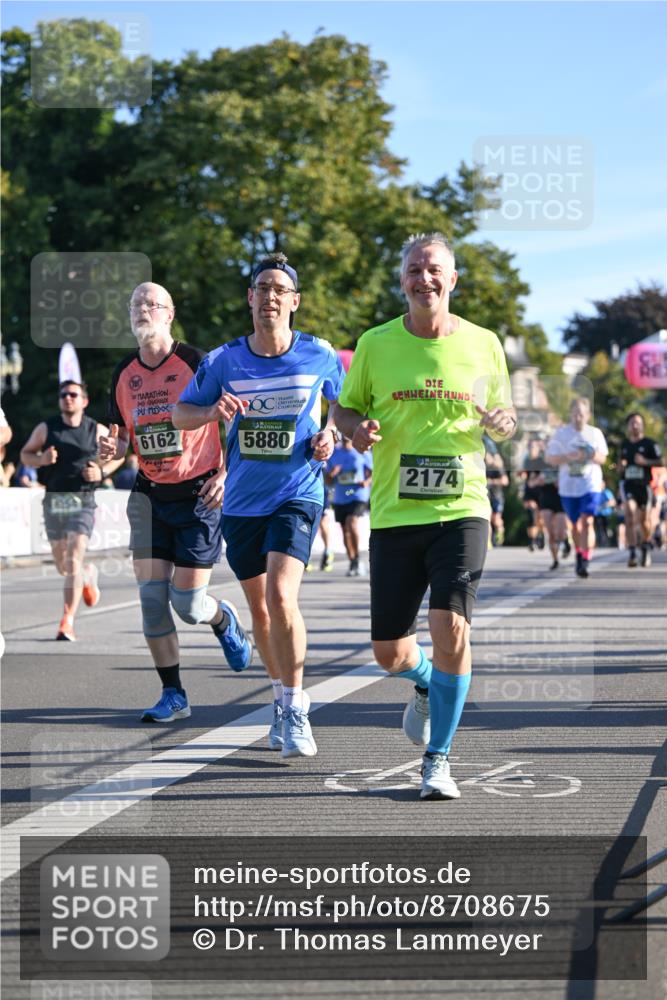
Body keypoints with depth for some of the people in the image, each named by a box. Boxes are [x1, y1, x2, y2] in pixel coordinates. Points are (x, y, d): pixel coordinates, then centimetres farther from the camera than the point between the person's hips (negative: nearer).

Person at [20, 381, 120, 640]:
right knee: (62, 566, 13)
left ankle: (67, 622, -15)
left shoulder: (98, 431, 2)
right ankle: (88, 574, 49)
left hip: (83, 501, -3)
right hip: (54, 501, 3)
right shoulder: (45, 429, 4)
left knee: (73, 560, -17)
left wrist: (102, 472, -4)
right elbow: (25, 454, 13)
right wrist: (41, 460, -9)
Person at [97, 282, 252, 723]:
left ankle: (225, 620, 33)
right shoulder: (124, 374, 6)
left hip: (200, 494, -5)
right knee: (152, 596, -4)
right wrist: (112, 448, -7)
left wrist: (226, 474, -16)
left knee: (188, 603, -5)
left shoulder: (197, 363, -10)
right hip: (150, 496, 5)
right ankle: (173, 695, 7)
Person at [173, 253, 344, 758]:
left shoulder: (320, 355, -4)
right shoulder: (223, 361, -2)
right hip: (242, 502, 3)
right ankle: (282, 702, 34)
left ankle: (296, 711, -10)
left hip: (298, 494, -3)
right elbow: (181, 414, 7)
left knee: (281, 594, -22)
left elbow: (345, 401, 15)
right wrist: (214, 412, -14)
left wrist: (331, 434, -5)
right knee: (260, 607, 13)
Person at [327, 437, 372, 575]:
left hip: (358, 495, -4)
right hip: (340, 498, 4)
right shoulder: (334, 453, 11)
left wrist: (367, 481, -14)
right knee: (345, 530, 6)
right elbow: (328, 480, 14)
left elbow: (371, 473, 8)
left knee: (352, 522, -25)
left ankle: (357, 558, -14)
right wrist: (331, 474, -8)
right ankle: (353, 563, 18)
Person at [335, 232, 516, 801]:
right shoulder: (376, 345, 3)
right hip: (394, 514, 1)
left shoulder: (483, 344, 5)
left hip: (462, 510, -1)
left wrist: (502, 422, -8)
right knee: (389, 653, 4)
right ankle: (427, 684, 42)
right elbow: (345, 409, 12)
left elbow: (505, 416, 16)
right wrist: (358, 428, -11)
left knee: (451, 628, -18)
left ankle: (438, 760, -1)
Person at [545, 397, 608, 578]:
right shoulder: (561, 433, 1)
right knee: (575, 524, 11)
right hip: (568, 486, 1)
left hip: (591, 485, -1)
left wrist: (594, 455, -14)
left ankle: (585, 562, -20)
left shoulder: (595, 433, 4)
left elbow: (603, 458, 9)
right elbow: (550, 458, -2)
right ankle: (579, 555, 34)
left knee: (587, 521, -16)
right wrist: (569, 457, -19)